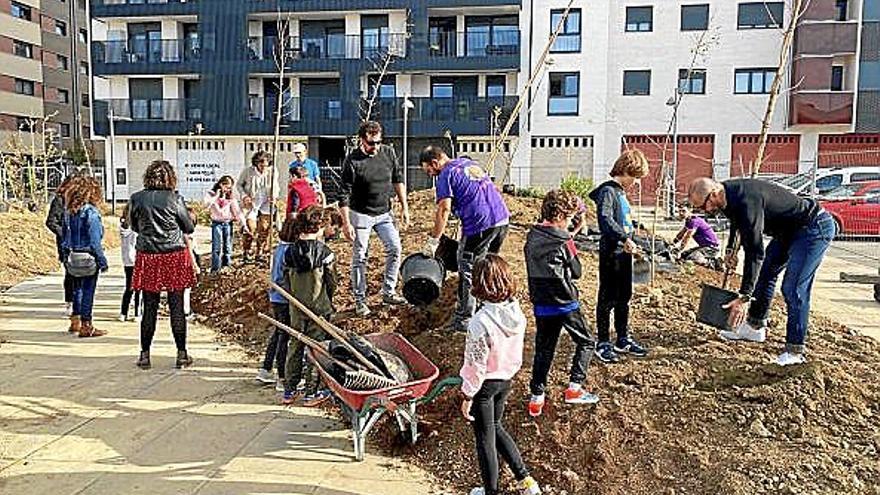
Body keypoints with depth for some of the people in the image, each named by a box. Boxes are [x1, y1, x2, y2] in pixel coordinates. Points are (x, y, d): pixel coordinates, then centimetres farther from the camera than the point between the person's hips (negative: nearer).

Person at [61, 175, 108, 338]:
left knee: (77, 288, 19)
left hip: (73, 257, 7)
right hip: (88, 257, -7)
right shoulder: (91, 212, -15)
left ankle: (75, 321, 30)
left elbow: (66, 237, 11)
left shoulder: (69, 211, 6)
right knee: (88, 290, 1)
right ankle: (86, 326, 6)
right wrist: (102, 261, -11)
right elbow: (95, 240, -16)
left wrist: (66, 257, 18)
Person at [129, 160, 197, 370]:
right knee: (177, 307, 3)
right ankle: (182, 353, 10)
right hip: (175, 256, -2)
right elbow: (189, 228, 2)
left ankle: (145, 354, 14)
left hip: (148, 257, 2)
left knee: (149, 307, 8)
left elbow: (134, 226, 13)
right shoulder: (175, 199, -7)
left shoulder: (136, 199, -1)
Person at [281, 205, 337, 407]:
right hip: (319, 308, -4)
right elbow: (332, 282, -8)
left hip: (296, 309, 4)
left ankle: (289, 391, 22)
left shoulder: (289, 251, -4)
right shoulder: (324, 252, -14)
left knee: (295, 347, 15)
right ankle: (311, 393, 13)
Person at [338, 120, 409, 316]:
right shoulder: (352, 161, -16)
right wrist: (346, 223, -17)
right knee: (359, 258, 1)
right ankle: (360, 300, 12)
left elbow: (398, 179, 8)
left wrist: (404, 207, 6)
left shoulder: (388, 153, -4)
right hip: (360, 214, -4)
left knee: (395, 248, -4)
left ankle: (388, 292, 10)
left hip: (384, 213, 4)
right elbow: (344, 194, -14)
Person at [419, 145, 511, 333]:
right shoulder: (470, 163, 20)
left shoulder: (446, 175, -4)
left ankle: (463, 320, 10)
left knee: (467, 271, 4)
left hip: (480, 225, -8)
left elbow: (444, 210, -13)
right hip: (503, 219, 8)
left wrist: (433, 241, -10)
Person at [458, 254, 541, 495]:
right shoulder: (517, 313, -12)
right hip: (506, 379, 6)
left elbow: (475, 365, -22)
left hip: (485, 384, -6)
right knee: (495, 427, 28)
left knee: (485, 438, 14)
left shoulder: (481, 322, -31)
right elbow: (516, 354, 2)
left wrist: (467, 398, -10)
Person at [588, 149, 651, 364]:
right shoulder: (607, 191, -14)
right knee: (607, 299, -1)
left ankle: (623, 340, 27)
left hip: (624, 252, 10)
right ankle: (603, 344, 8)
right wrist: (624, 238, -32)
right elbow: (605, 219, -28)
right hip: (611, 252, -10)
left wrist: (630, 241, 19)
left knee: (624, 297, 16)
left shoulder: (621, 191, 16)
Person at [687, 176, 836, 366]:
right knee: (765, 271, 16)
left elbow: (755, 252, -35)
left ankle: (795, 351, -6)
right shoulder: (729, 192, -4)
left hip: (815, 228, -10)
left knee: (793, 289, -15)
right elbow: (737, 219, 23)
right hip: (789, 229, 10)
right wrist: (731, 247, 17)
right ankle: (755, 327, 28)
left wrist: (745, 297, -34)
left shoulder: (747, 202, -34)